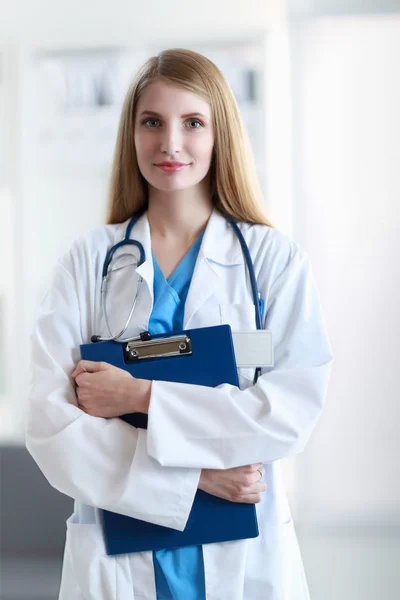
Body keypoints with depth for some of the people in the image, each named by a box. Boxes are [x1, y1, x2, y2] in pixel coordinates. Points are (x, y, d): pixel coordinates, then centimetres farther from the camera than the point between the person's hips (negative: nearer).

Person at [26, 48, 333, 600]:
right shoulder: (89, 259, 0)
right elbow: (49, 423, -9)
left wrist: (141, 396, -16)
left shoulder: (277, 259, -1)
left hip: (244, 554, 0)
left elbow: (294, 410, -12)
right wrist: (195, 474, -17)